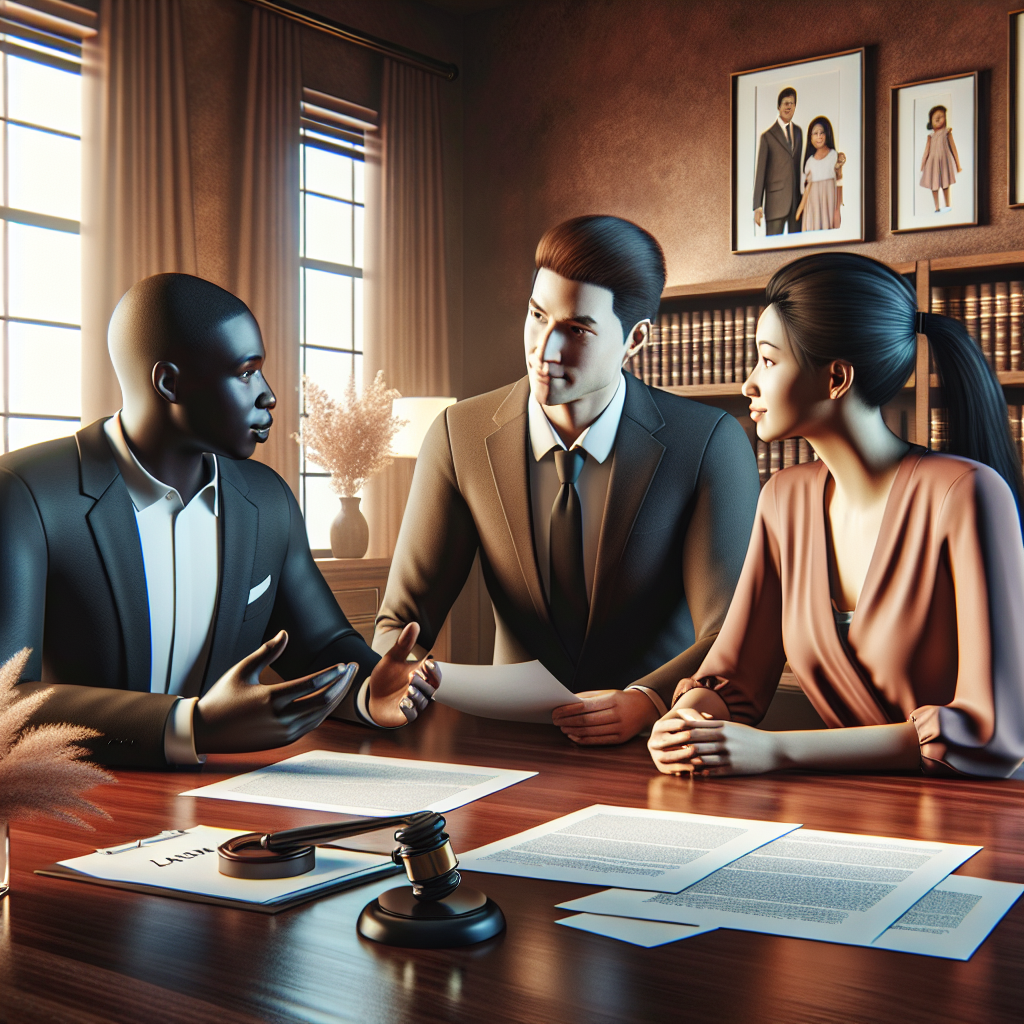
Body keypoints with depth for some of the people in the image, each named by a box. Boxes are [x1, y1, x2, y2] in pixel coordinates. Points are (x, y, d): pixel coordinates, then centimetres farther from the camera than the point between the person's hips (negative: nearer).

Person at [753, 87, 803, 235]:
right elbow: (760, 172, -3)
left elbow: (800, 163, 19)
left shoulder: (798, 132, 15)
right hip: (776, 200, -5)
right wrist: (757, 206, -8)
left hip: (797, 201, 5)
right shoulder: (767, 136, -1)